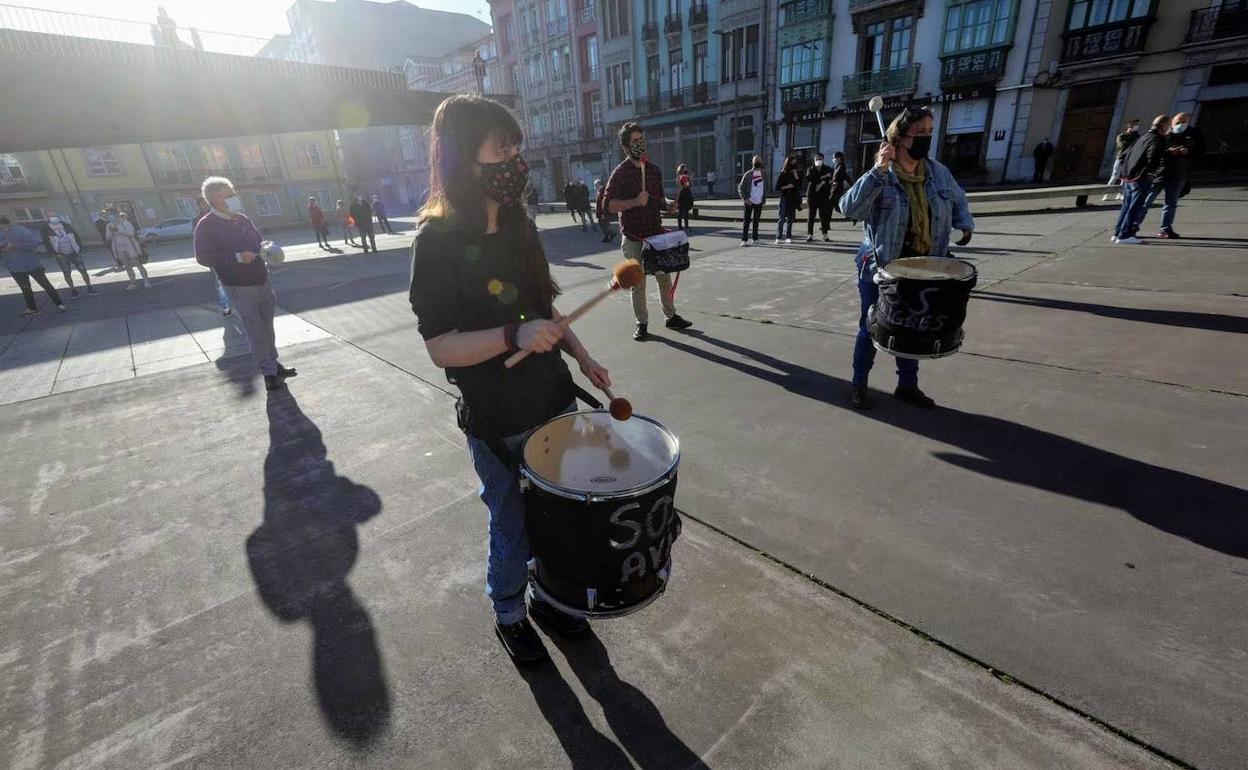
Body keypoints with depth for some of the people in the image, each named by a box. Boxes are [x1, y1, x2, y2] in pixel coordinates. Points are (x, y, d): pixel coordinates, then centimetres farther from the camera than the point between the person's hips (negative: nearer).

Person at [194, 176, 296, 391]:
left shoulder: (242, 219, 11)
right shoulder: (206, 226, -8)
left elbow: (258, 241, 25)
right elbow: (203, 257, -14)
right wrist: (237, 257, -22)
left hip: (262, 282, 6)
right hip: (240, 288, -6)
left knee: (267, 328, 14)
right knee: (255, 332, -3)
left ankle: (273, 363, 26)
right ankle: (269, 372, 3)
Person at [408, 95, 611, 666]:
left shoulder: (517, 226, 5)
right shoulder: (438, 241, -15)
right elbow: (441, 349, -17)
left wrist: (581, 356, 3)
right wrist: (512, 336, -31)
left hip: (554, 402, 6)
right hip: (497, 423, -6)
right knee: (512, 529, 13)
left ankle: (548, 598, 45)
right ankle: (509, 615, 41)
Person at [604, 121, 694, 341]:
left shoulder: (654, 170, 12)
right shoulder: (620, 173, -5)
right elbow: (610, 205, -11)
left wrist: (668, 204, 0)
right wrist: (635, 201, -23)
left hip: (656, 233, 5)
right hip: (633, 238, -5)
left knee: (664, 277, 10)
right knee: (638, 283, 2)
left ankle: (671, 317, 24)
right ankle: (642, 323, 14)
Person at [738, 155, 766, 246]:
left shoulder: (764, 175, 8)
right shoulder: (748, 174, -5)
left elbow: (766, 187, 17)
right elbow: (740, 188, -6)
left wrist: (764, 198, 6)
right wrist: (745, 198, -16)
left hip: (759, 202, 5)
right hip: (749, 202, -4)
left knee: (756, 220, 11)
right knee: (747, 220, -6)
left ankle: (755, 238, 18)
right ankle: (744, 240, -7)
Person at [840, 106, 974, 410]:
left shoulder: (938, 172, 4)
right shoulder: (880, 177, -13)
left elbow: (958, 201, 20)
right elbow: (850, 208, -29)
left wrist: (965, 223, 1)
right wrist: (878, 170, -32)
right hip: (879, 269, -5)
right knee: (872, 328, 4)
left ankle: (908, 384, 30)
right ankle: (859, 384, 21)